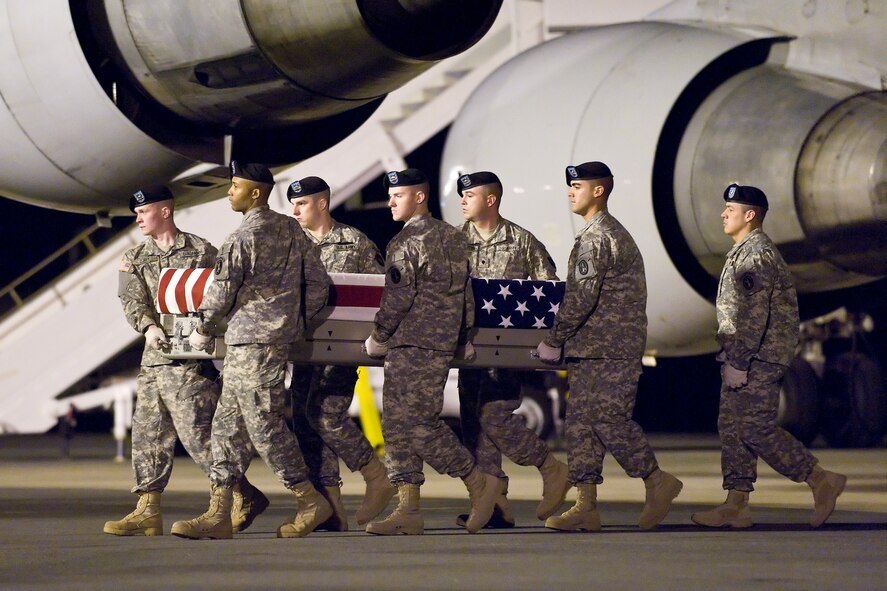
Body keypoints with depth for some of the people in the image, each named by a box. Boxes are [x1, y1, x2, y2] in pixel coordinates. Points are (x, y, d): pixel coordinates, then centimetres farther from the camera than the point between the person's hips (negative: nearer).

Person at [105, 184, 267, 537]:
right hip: (154, 356, 6)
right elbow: (132, 300, 0)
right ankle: (148, 511, 7)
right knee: (148, 433, 4)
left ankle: (247, 497, 0)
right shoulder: (134, 258, 15)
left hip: (191, 356, -6)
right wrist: (149, 327, -19)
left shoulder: (202, 252, 2)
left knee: (196, 432, -10)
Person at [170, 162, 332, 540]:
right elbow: (318, 282, 13)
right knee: (228, 423, 9)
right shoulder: (291, 230, 11)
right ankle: (218, 514, 7)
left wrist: (204, 329, 5)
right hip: (280, 335, 9)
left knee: (263, 423, -4)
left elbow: (222, 291, -11)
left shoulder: (243, 238, -13)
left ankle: (310, 501, 0)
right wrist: (298, 322, 20)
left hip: (250, 341, -9)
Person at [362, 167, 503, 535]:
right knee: (399, 426, 8)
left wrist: (378, 338, -3)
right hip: (443, 344, 9)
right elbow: (463, 293, 18)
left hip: (411, 344, -9)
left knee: (416, 425, -8)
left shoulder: (407, 242, -11)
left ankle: (479, 483, -1)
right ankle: (408, 511, 5)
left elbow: (398, 298, -15)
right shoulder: (453, 237, 16)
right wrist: (464, 339, 23)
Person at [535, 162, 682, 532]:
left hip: (606, 350, -10)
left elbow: (581, 299, -19)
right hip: (591, 349, 10)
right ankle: (586, 507, 5)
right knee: (580, 424, 6)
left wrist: (554, 341, -12)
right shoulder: (609, 232, 19)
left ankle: (657, 482, 6)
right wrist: (564, 340, 20)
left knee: (609, 421, -8)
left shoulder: (597, 238, -14)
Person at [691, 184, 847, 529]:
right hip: (746, 359, 11)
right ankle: (736, 506, 7)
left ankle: (822, 481, -3)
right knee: (732, 427, 7)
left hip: (759, 358, -11)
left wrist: (737, 362, -23)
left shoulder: (757, 254, -15)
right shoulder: (744, 252, 19)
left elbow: (754, 314, -22)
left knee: (756, 429, -11)